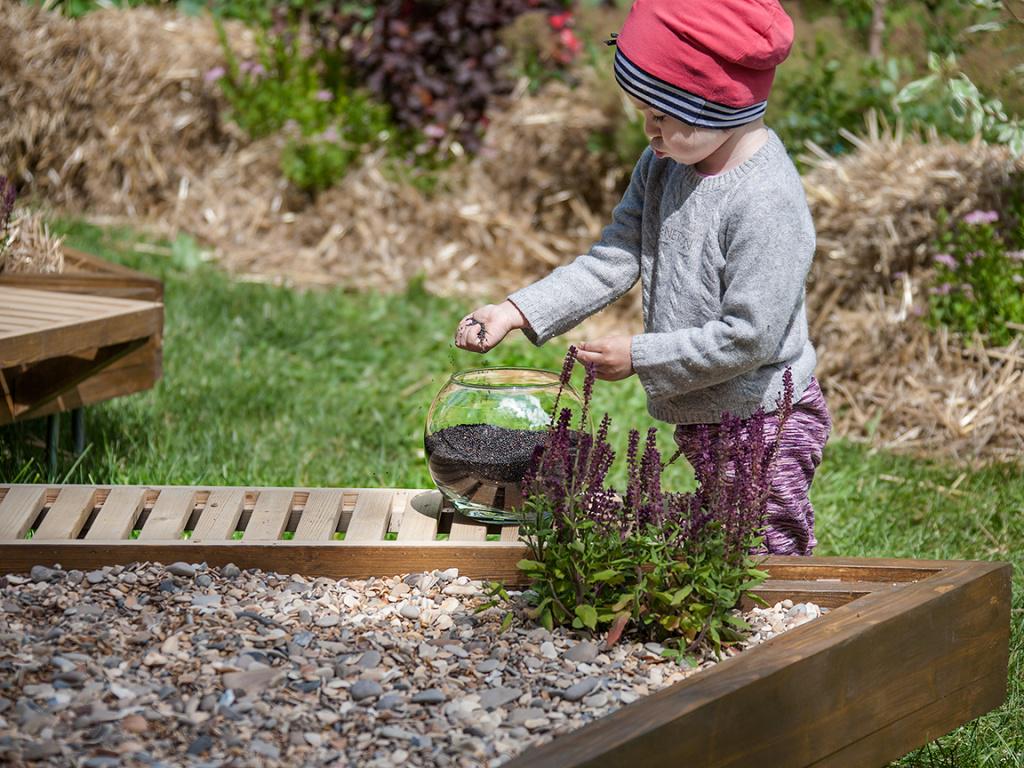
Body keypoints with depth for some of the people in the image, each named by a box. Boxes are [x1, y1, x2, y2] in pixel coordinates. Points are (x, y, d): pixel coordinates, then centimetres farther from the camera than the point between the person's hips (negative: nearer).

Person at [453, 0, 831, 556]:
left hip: (764, 426, -8)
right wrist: (516, 311, -10)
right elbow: (611, 263, 2)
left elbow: (749, 337, -25)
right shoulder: (662, 166, 3)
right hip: (702, 420, 9)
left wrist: (640, 356, -17)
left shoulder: (766, 199, -25)